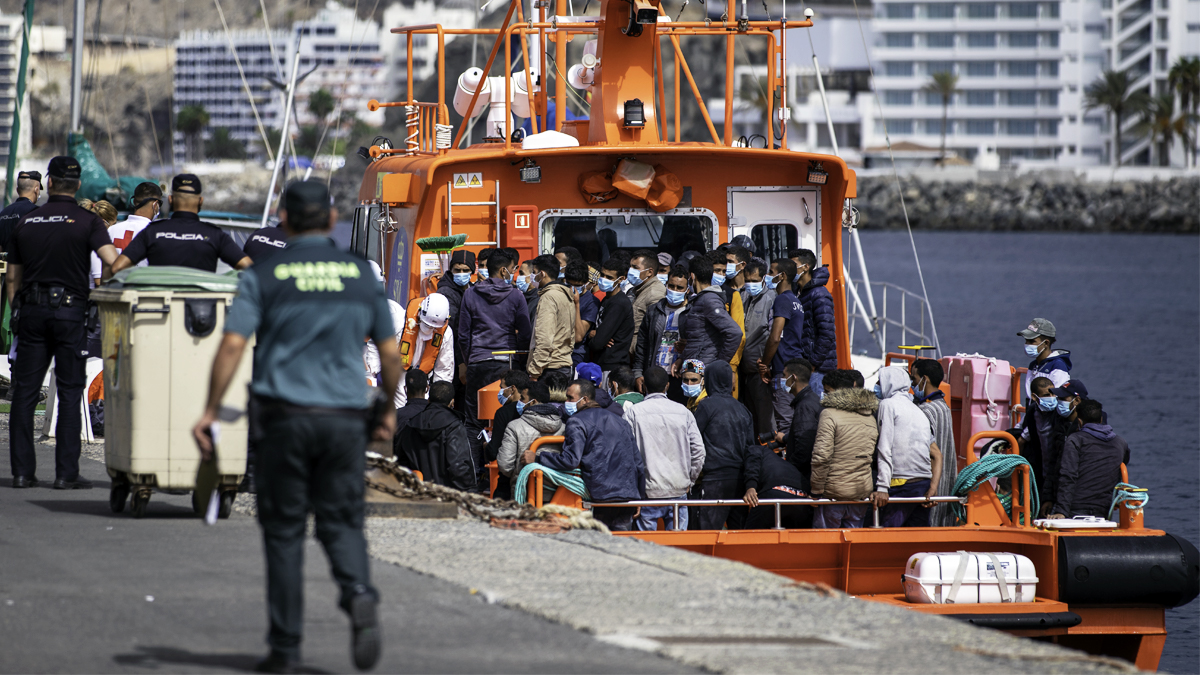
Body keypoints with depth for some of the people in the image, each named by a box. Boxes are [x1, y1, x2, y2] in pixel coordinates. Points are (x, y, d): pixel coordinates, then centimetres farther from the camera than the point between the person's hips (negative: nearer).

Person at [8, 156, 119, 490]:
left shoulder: (25, 222, 7)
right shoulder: (88, 221, -3)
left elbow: (13, 278, 10)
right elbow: (112, 262, -18)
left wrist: (16, 313, 18)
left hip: (32, 311, 3)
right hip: (71, 311, -3)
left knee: (25, 392, 6)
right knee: (69, 393, 1)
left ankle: (22, 471, 4)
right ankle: (66, 472, -2)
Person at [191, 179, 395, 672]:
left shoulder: (264, 276, 0)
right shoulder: (361, 274, 7)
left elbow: (232, 345, -10)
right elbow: (390, 354, 9)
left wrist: (210, 411, -7)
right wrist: (387, 410, 23)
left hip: (284, 417, -1)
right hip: (345, 418, 2)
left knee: (284, 530, 6)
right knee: (341, 523, 9)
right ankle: (360, 595, -21)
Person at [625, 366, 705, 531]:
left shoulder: (633, 412, -3)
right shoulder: (683, 412, 4)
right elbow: (698, 450, 4)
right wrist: (689, 481, 15)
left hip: (648, 492, -2)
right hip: (679, 489, 2)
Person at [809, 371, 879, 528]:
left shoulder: (830, 414, -10)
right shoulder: (870, 417, 12)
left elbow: (821, 456, -16)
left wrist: (816, 490, -10)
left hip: (834, 492, -6)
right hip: (863, 491, 6)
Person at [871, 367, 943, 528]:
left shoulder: (887, 404, -1)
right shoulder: (918, 411, 22)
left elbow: (885, 449, -10)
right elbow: (937, 455, 16)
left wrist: (882, 488, -16)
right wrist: (933, 486, 7)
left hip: (902, 484, -8)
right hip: (924, 483, 8)